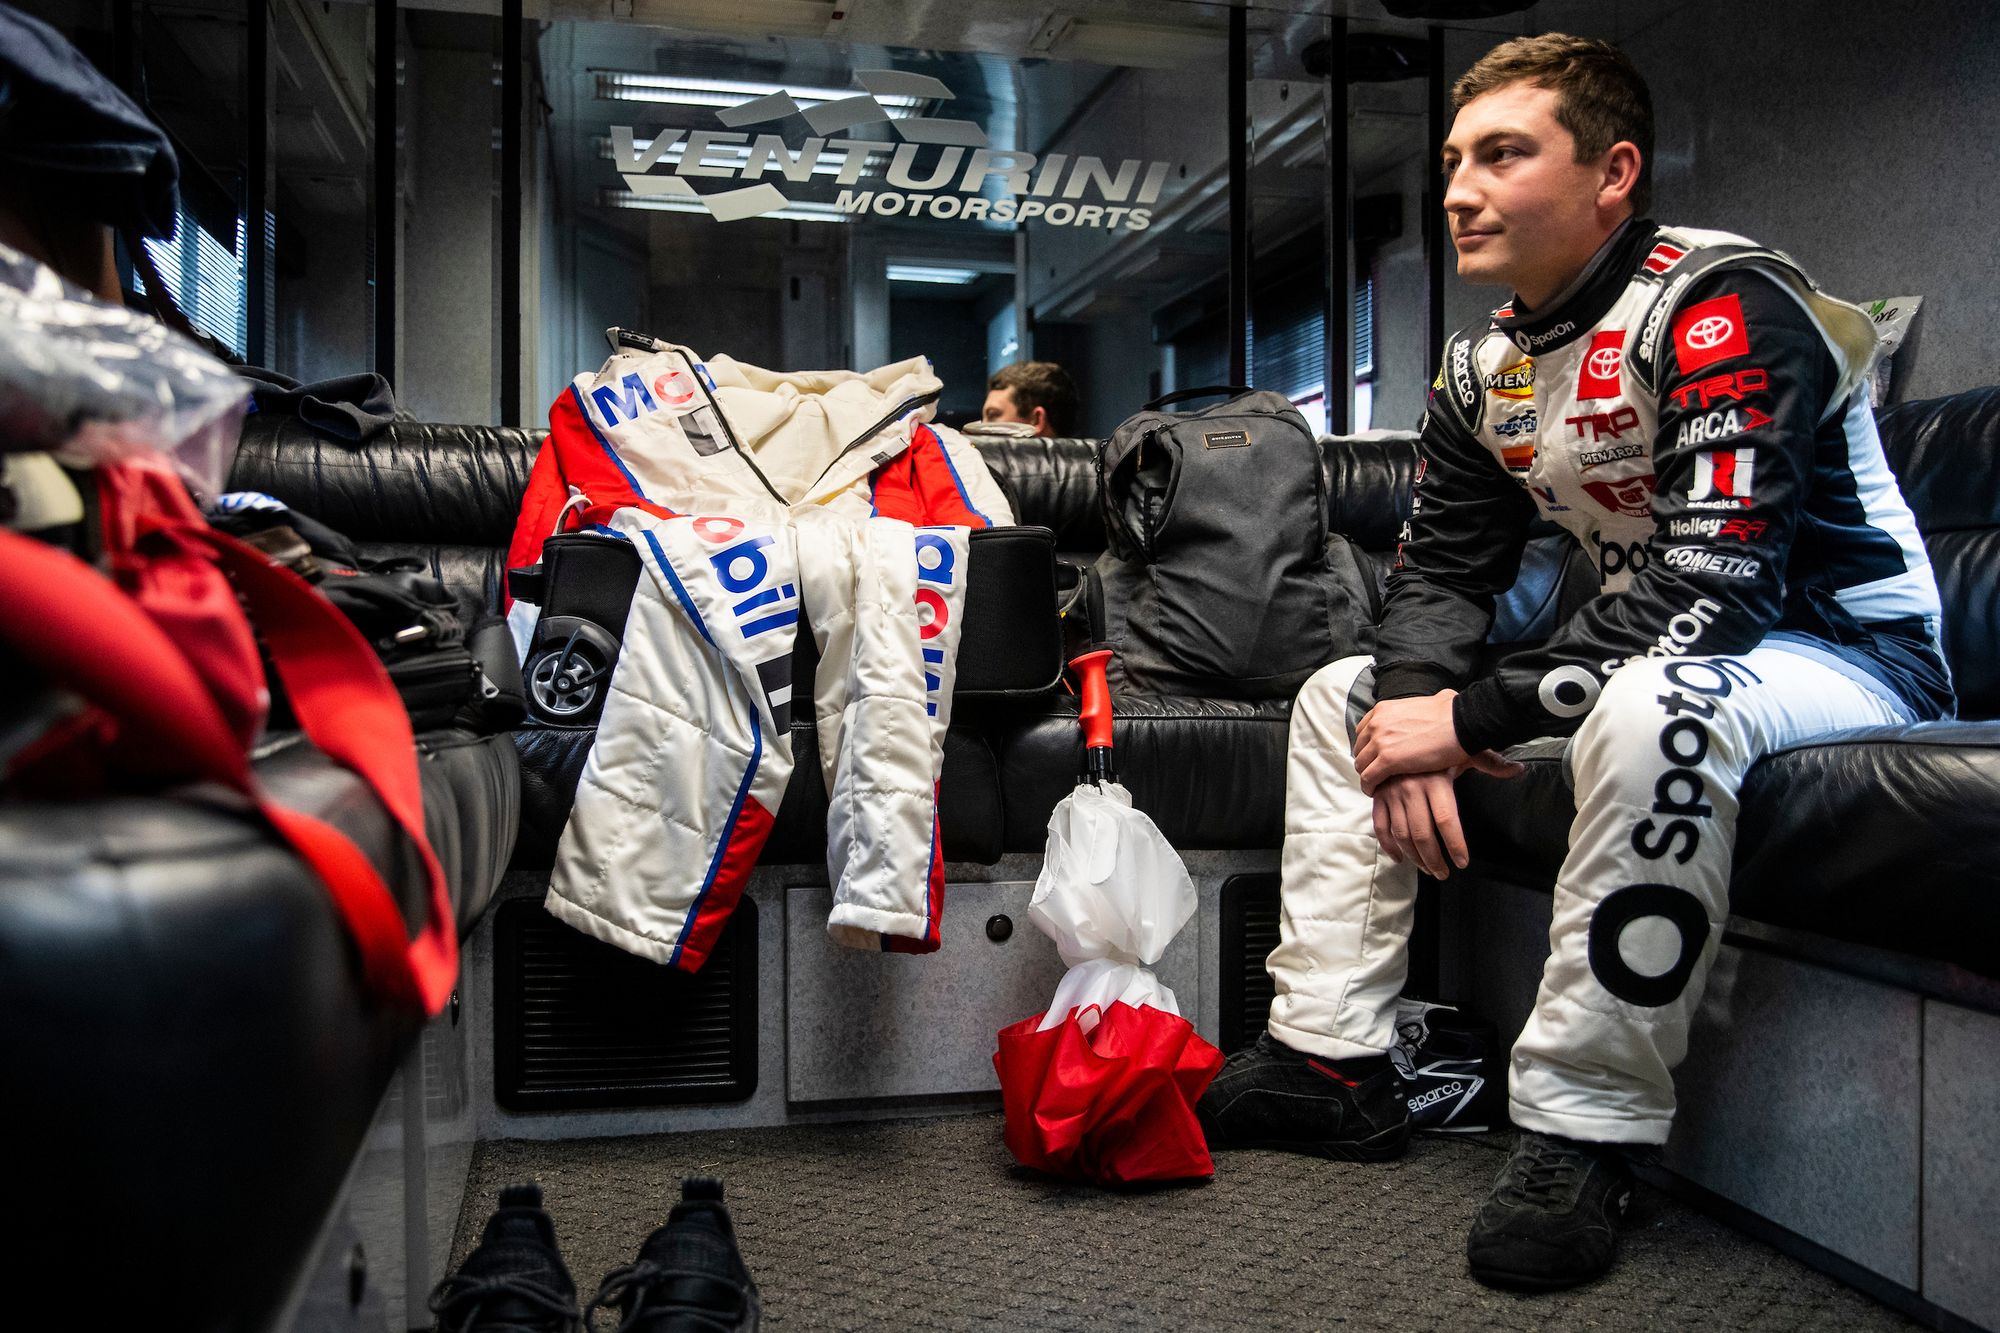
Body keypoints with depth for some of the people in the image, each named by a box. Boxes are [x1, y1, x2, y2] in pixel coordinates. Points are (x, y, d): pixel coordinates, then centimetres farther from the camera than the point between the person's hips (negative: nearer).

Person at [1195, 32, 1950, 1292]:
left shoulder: (1719, 305, -22)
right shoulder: (1486, 364, 3)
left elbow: (1710, 599, -31)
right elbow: (1438, 573, 5)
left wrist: (1470, 717, -27)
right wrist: (1409, 722, -15)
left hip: (1845, 648, -8)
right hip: (1653, 651, 8)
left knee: (1654, 704, -42)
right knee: (1342, 694, 6)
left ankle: (1585, 1129, -26)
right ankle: (1333, 1057, 5)